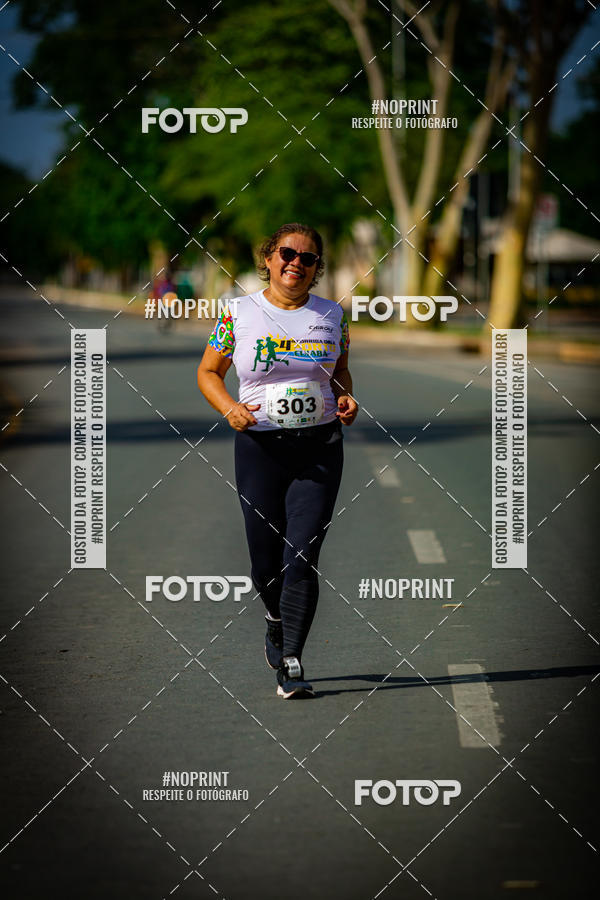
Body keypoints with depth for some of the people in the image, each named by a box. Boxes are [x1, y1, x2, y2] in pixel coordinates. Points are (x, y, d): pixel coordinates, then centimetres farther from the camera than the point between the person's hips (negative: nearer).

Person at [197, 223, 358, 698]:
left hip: (320, 448, 0)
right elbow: (208, 371, 9)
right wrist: (229, 407, -10)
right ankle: (277, 619, 40)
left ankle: (291, 663, -6)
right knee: (266, 564, 6)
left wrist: (346, 397, 0)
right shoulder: (239, 313, -1)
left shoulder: (331, 315, 5)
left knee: (302, 557, -11)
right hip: (259, 446, 0)